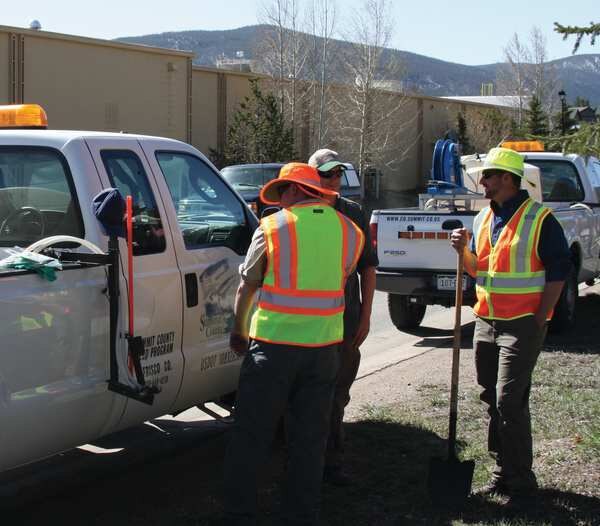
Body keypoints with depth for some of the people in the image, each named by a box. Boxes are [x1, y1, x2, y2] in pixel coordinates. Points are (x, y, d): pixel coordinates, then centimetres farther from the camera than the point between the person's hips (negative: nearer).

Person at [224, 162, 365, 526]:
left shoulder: (272, 228, -7)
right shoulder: (350, 232, 3)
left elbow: (247, 287, -1)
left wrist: (239, 331, 13)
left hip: (273, 344, -3)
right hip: (324, 346, 3)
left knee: (251, 437, 8)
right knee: (310, 440, 13)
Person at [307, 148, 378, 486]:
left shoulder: (354, 214, 8)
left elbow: (368, 267, 12)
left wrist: (365, 316, 7)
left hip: (346, 321, 3)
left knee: (337, 395, 10)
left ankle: (332, 461, 21)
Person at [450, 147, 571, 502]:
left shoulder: (539, 219, -10)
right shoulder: (483, 219, 12)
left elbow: (559, 269, -10)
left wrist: (538, 320, -12)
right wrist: (464, 250, -3)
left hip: (522, 325, -7)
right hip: (486, 322, 7)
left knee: (509, 401, -10)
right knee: (493, 400, 11)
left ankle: (521, 481, 1)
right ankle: (504, 472, 23)